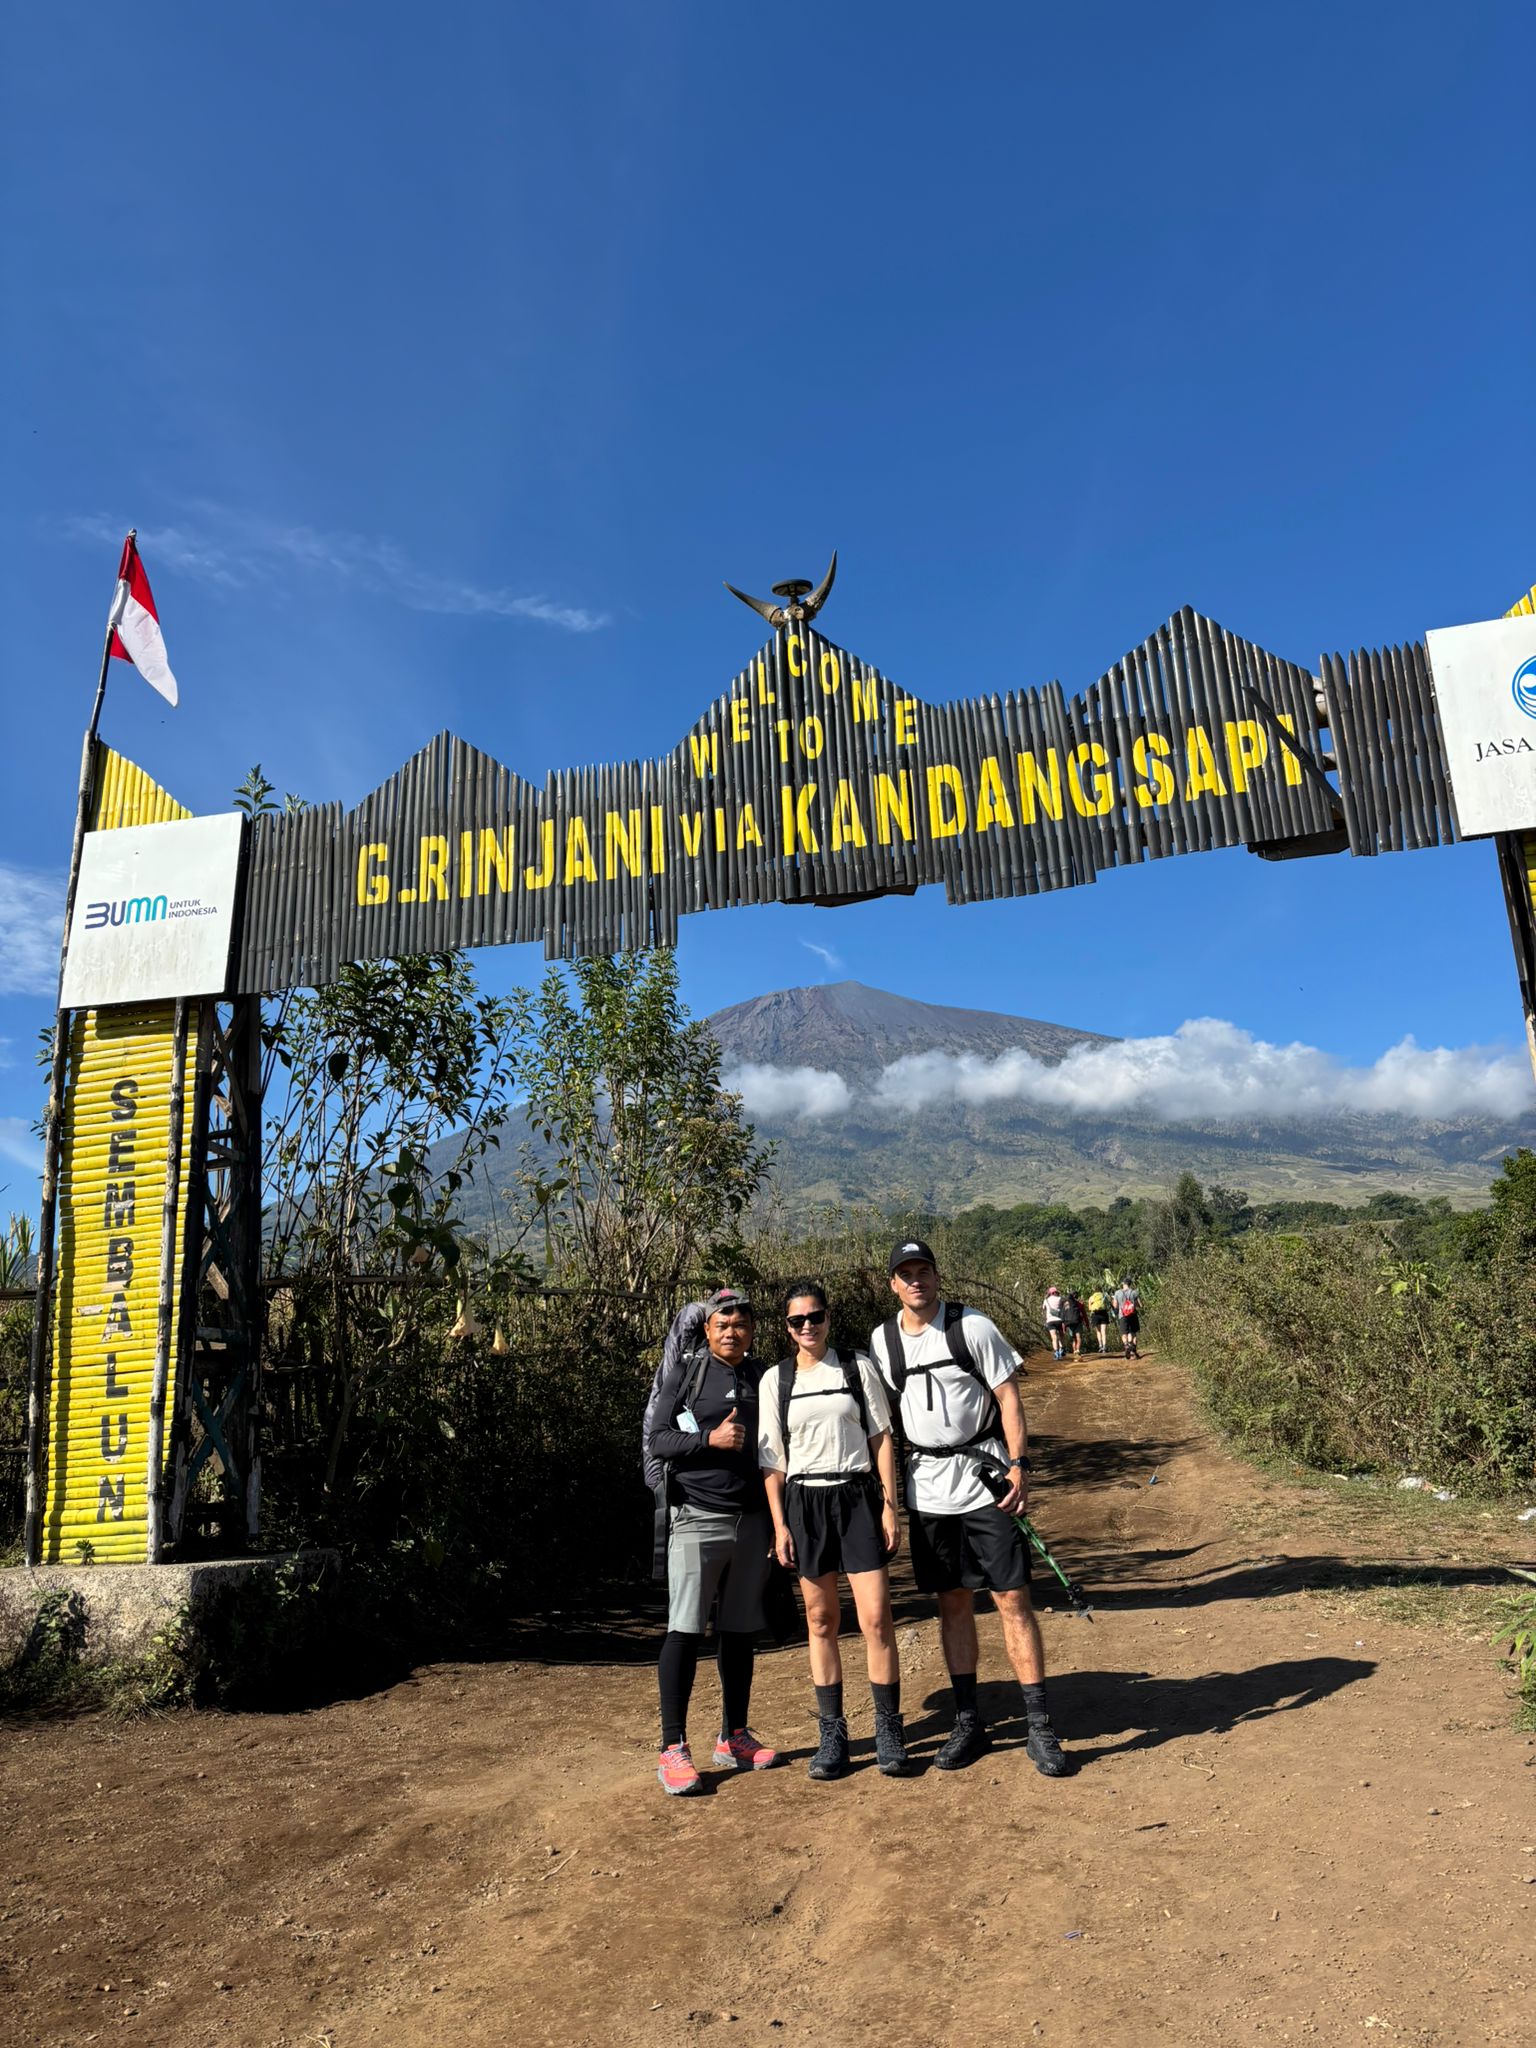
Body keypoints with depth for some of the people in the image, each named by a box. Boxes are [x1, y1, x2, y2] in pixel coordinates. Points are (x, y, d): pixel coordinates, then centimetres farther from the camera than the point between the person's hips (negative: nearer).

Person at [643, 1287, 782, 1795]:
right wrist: (710, 1439, -18)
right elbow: (656, 1440, -5)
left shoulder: (763, 1379, 11)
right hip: (698, 1518, -4)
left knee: (740, 1633, 10)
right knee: (685, 1630, -4)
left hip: (753, 1522, 4)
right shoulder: (686, 1373, 0)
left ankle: (734, 1738, 22)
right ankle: (673, 1749, 3)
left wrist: (779, 1523, 12)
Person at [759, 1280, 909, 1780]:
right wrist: (779, 1525, 0)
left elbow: (881, 1439, 4)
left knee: (876, 1618, -4)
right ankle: (832, 1735, 19)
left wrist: (889, 1507, -1)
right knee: (821, 1620, 8)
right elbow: (772, 1459, 5)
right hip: (804, 1502, 1)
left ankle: (888, 1732, 11)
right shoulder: (775, 1381, 3)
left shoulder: (857, 1367, 2)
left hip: (857, 1496, -1)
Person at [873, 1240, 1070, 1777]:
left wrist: (1018, 1465, -12)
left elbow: (1008, 1395, -5)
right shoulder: (883, 1340, 4)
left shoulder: (972, 1327, -6)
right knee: (952, 1603, 10)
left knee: (1013, 1599, -2)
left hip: (985, 1478, -3)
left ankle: (1039, 1730, 7)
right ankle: (968, 1723, 22)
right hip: (928, 1489, 3)